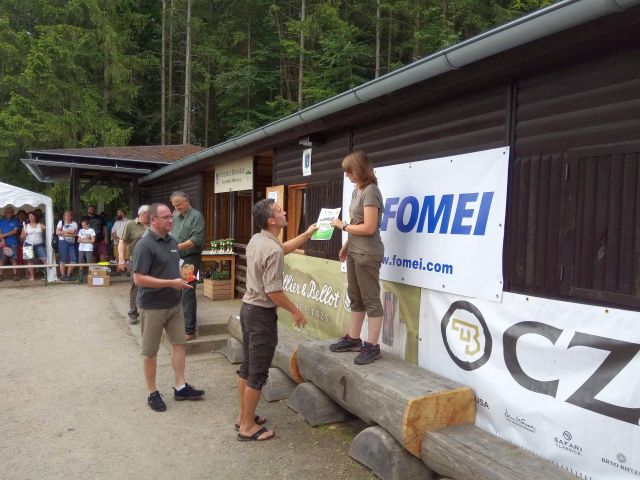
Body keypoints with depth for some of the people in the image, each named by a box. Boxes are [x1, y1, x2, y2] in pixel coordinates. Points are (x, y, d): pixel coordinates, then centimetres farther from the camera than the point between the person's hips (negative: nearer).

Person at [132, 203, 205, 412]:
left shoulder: (172, 241, 6)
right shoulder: (145, 245, -18)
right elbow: (139, 279, -23)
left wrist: (182, 276, -1)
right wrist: (171, 283, -23)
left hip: (174, 304, 8)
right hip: (152, 307, -7)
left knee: (179, 344, 12)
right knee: (150, 352, 8)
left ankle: (181, 387, 24)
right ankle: (153, 393, 23)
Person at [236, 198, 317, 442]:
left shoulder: (257, 240, 6)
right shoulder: (272, 251, -23)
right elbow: (273, 291, -24)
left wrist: (307, 234, 26)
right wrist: (295, 311, -11)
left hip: (248, 307, 10)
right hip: (262, 313, -10)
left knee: (247, 367, 17)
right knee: (258, 373, 1)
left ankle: (244, 415, 30)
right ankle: (248, 426, 12)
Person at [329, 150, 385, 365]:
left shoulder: (370, 191, -16)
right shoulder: (357, 190, 11)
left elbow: (368, 228, -21)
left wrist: (342, 225, -11)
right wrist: (346, 245, 15)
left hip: (368, 254, -9)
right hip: (354, 252, 9)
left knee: (370, 299, 0)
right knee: (355, 297, 16)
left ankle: (372, 346, 9)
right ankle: (353, 339, 27)